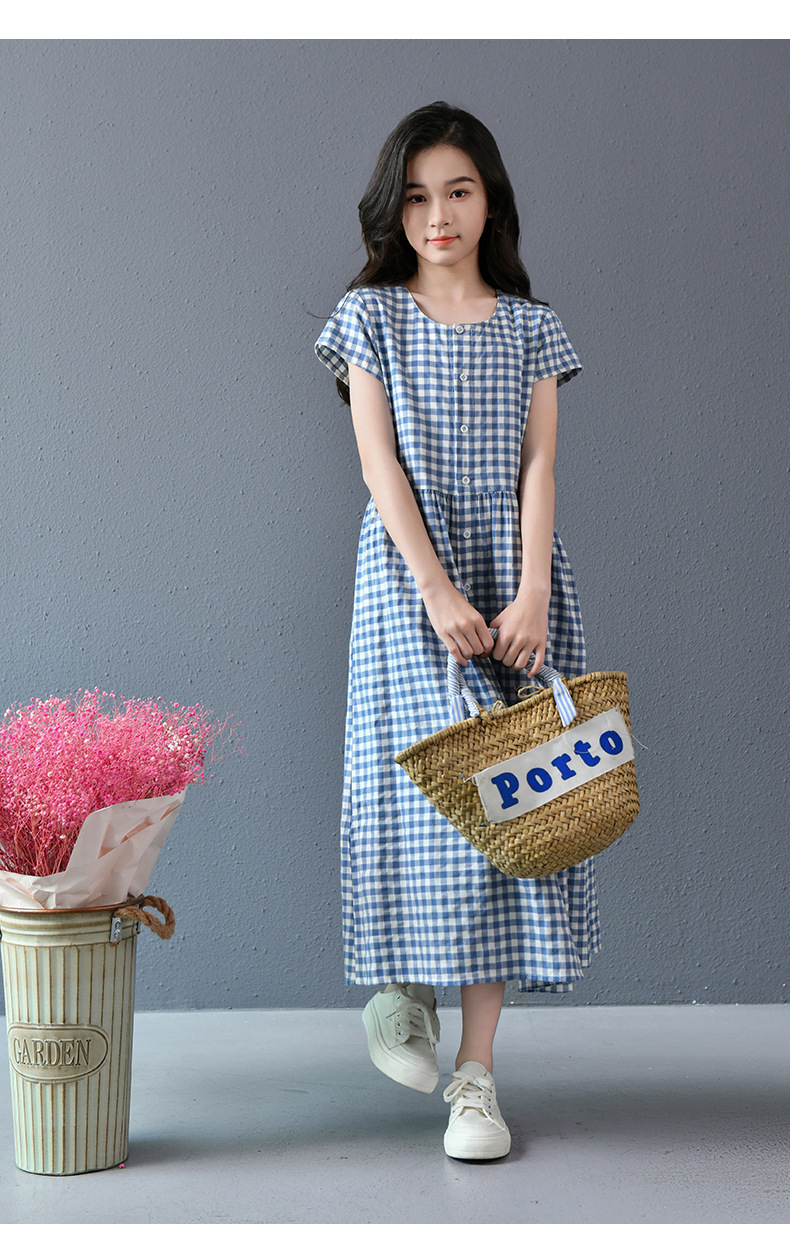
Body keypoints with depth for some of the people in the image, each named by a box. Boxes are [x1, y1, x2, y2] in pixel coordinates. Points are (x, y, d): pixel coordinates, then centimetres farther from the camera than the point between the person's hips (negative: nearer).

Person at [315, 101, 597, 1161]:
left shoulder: (529, 325, 11)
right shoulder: (372, 316, 7)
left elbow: (538, 466, 2)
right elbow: (380, 461, -4)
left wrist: (531, 594, -13)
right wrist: (437, 589, -16)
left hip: (513, 566, 1)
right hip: (408, 566, -1)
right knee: (420, 780, -7)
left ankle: (475, 1072, 0)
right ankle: (403, 984, 23)